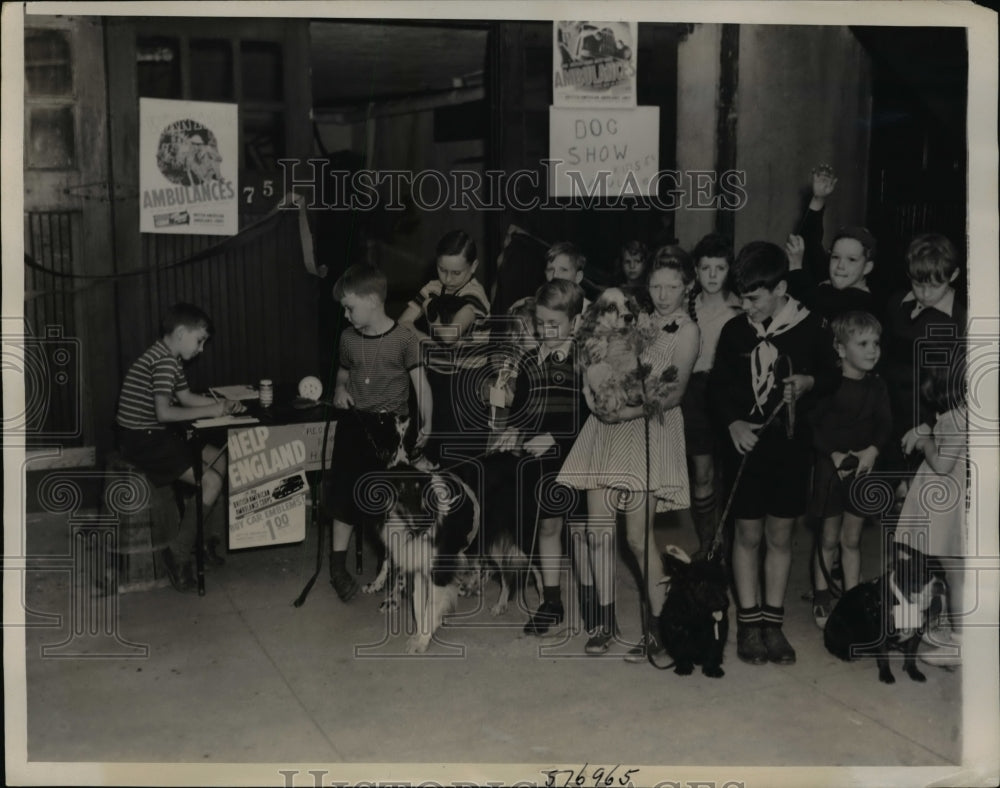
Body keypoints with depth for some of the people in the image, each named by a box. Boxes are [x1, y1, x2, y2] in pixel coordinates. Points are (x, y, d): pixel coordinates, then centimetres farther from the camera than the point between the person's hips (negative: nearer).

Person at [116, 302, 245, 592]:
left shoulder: (170, 359, 13)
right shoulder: (164, 361, -20)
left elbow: (185, 397, 21)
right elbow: (164, 412, -27)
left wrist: (223, 404, 7)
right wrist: (210, 411, -18)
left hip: (154, 436, 11)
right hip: (141, 440, -11)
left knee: (219, 459, 14)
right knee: (212, 481, -16)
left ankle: (209, 536, 19)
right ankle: (178, 554, -7)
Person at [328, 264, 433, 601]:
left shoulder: (405, 338, -12)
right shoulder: (349, 337, 4)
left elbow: (421, 384, -14)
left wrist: (426, 424, -24)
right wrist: (340, 387, 0)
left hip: (391, 426, -3)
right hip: (355, 423, 3)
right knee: (345, 493, 1)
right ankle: (338, 565, 13)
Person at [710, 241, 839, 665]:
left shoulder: (812, 329, -5)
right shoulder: (735, 331, -2)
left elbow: (831, 376, 7)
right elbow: (717, 385, 5)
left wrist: (809, 382, -15)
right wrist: (733, 422, -11)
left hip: (791, 446, 0)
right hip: (746, 444, 0)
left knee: (780, 536, 9)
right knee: (747, 535, 6)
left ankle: (772, 622, 20)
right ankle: (748, 623, 16)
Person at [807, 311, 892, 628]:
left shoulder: (877, 387, 2)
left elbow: (885, 426, 3)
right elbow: (810, 426, -14)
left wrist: (873, 451, -15)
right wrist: (834, 454, -20)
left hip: (863, 468, 4)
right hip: (830, 467, -4)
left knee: (852, 539, 13)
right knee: (829, 538, 7)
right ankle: (821, 598, 22)